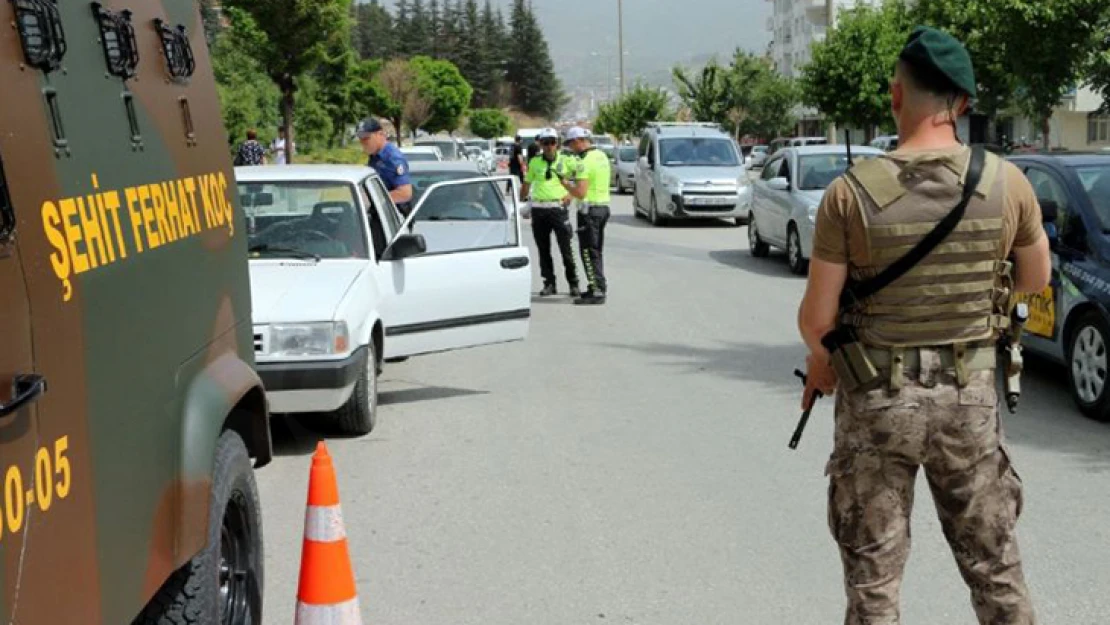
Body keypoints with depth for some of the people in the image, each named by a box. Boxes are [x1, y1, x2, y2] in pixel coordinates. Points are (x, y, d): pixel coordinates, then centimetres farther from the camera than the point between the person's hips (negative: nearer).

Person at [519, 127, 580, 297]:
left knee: (566, 248, -4)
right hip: (538, 209, 3)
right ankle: (549, 283, 15)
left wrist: (570, 194, -4)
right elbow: (526, 185, 18)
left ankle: (573, 283, 3)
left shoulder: (565, 161, 4)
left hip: (559, 208, -3)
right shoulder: (534, 162, 10)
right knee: (543, 249, 7)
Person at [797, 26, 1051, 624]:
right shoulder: (1006, 182, -8)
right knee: (996, 569, 16)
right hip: (969, 398, 2)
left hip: (876, 402, -2)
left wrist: (820, 356, 13)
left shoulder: (851, 192, -14)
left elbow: (816, 317, -9)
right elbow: (1036, 279, 9)